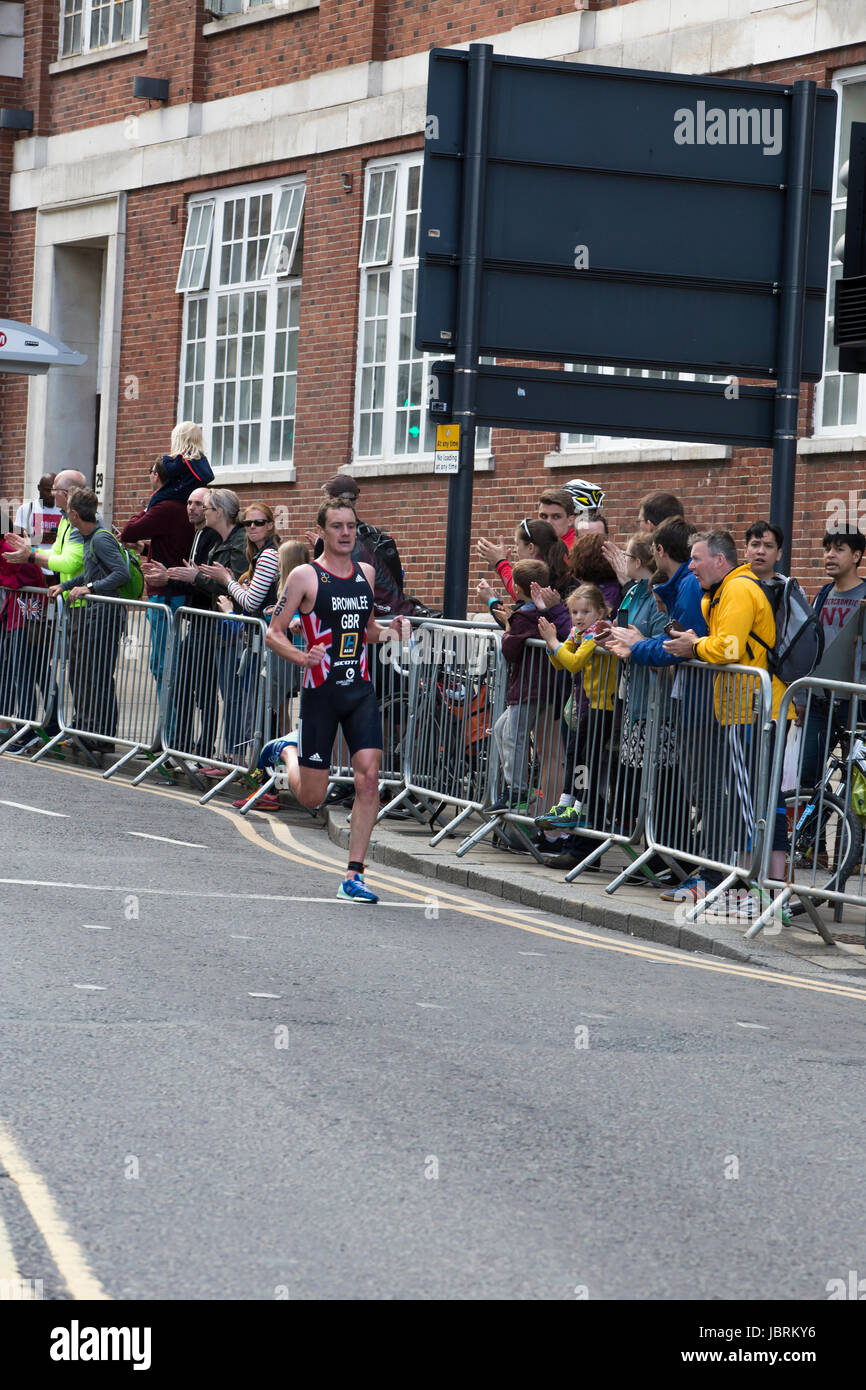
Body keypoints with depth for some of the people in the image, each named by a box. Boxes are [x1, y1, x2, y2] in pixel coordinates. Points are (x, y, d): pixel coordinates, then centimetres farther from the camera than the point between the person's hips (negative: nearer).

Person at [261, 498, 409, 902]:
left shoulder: (367, 573, 10)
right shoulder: (305, 576, -6)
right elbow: (273, 633, -5)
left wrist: (388, 632, 2)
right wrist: (301, 657, -23)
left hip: (360, 690, 4)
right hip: (320, 691, -4)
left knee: (368, 777, -12)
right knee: (311, 797, 3)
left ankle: (353, 877, -6)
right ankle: (287, 750, 38)